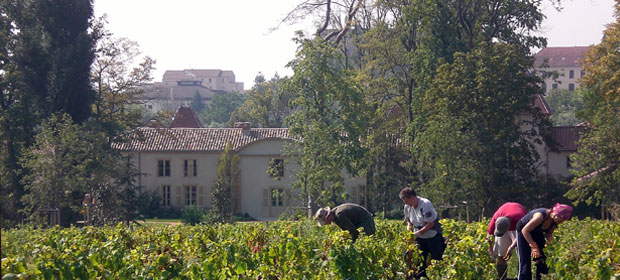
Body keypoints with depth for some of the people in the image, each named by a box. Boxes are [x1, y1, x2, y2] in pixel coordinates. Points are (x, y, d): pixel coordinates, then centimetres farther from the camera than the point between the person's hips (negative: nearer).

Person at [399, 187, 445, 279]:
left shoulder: (425, 204, -23)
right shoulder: (407, 207, -1)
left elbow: (431, 223, -23)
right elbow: (408, 219, 17)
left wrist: (419, 232, -26)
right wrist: (409, 225, -6)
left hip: (432, 236, -6)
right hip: (419, 237, 6)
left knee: (436, 259, -4)